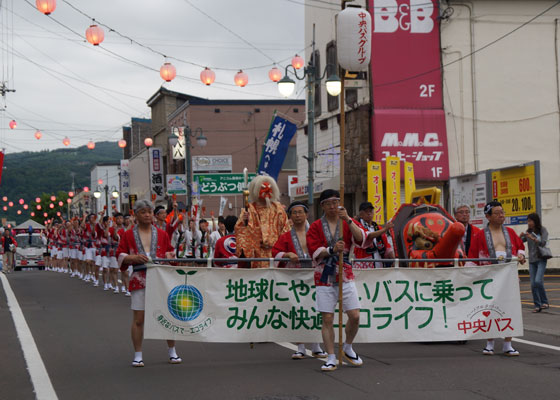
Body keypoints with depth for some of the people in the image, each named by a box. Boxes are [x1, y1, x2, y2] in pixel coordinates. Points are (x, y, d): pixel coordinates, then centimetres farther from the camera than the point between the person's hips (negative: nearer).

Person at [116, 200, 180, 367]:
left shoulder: (162, 234, 11)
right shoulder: (128, 235, 5)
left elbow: (170, 250, 19)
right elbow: (120, 255, 3)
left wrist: (168, 255, -4)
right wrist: (133, 257, -15)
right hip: (139, 279, -1)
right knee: (138, 319, -2)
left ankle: (172, 352, 15)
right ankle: (138, 355, 8)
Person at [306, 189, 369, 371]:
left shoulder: (348, 223, 8)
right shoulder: (315, 227, 5)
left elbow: (361, 240, -10)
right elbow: (314, 251, -6)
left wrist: (348, 220, -20)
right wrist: (331, 250, -24)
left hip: (345, 276, 1)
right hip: (324, 278, -1)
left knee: (355, 316, -6)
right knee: (327, 319, -4)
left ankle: (348, 349, 18)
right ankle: (331, 358, 4)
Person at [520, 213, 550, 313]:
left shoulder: (543, 230, -4)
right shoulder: (528, 232, 8)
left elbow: (543, 243, -16)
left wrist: (533, 238, -28)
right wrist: (521, 236, -17)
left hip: (541, 259, -4)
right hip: (532, 260, 4)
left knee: (538, 281, -18)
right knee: (533, 284, 0)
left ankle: (544, 302, -3)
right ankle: (537, 305, 7)